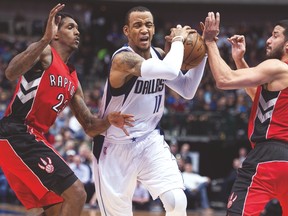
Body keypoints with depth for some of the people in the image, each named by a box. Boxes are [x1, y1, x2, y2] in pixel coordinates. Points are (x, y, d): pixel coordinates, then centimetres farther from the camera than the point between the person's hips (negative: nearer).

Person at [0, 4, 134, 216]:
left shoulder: (73, 81, 22)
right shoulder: (44, 52, -3)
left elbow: (90, 126, 21)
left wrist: (108, 120, -1)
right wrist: (45, 39, -33)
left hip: (34, 138, 10)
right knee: (75, 194, -16)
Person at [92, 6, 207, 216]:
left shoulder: (159, 55, 0)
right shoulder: (123, 58, -25)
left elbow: (187, 91, 7)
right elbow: (170, 71, -40)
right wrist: (178, 40, -23)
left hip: (150, 141, 5)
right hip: (116, 146, -5)